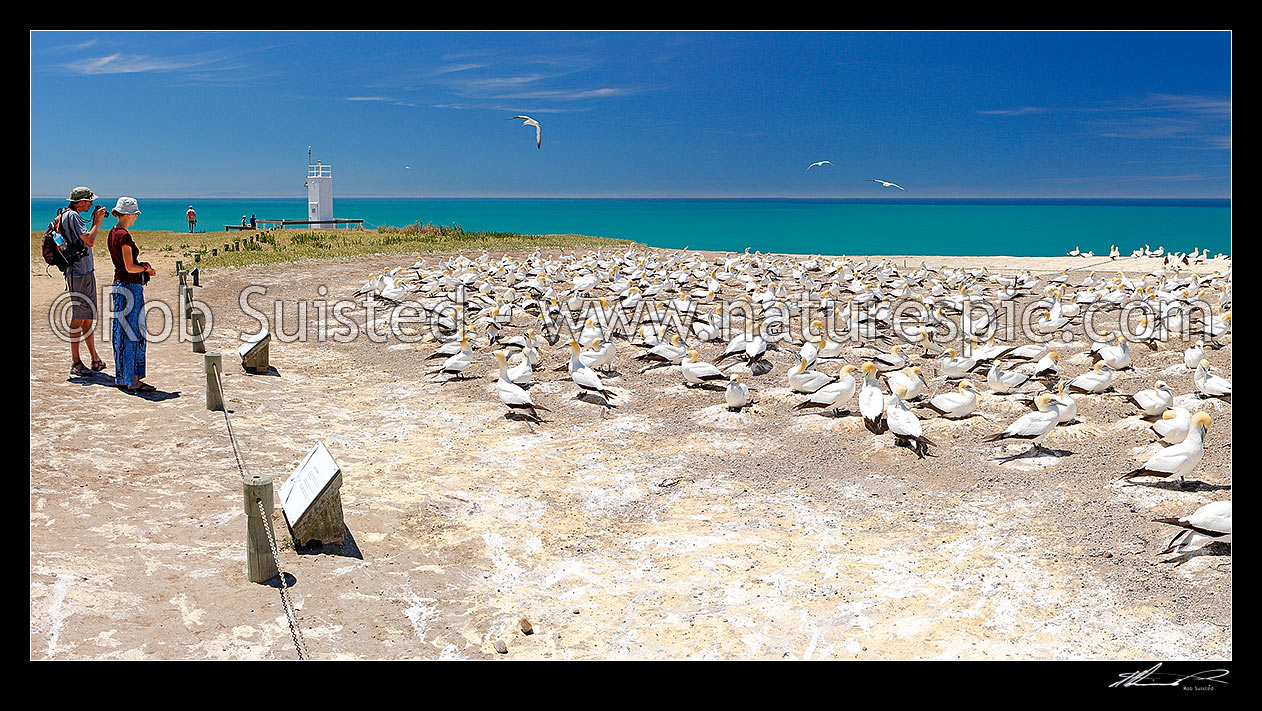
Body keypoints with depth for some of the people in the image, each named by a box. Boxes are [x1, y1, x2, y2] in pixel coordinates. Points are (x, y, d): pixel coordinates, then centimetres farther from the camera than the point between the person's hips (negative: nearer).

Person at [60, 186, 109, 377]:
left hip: (86, 272, 10)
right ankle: (75, 363, -1)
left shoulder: (71, 216, 17)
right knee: (79, 317, -6)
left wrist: (96, 221, 17)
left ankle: (95, 359, 20)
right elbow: (90, 241, -18)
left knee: (87, 316, 13)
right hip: (78, 273, -10)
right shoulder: (72, 216, -13)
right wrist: (97, 222, -8)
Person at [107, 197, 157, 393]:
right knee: (131, 334, -4)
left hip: (120, 284, 10)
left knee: (122, 332, 13)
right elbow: (129, 267, -19)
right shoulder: (124, 236, -17)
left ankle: (122, 378, 20)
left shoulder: (113, 233, 12)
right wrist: (145, 268, -2)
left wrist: (143, 267, 9)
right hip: (130, 286, -10)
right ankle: (130, 381, 1)